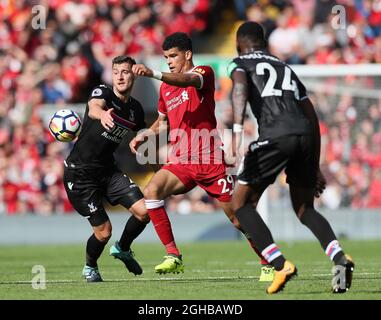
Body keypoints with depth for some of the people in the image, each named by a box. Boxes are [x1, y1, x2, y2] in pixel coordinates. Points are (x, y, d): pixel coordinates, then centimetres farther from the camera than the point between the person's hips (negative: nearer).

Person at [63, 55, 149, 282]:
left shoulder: (135, 109, 5)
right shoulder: (103, 92, -13)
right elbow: (93, 107, -40)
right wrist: (102, 114, -62)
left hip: (108, 170, 6)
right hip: (80, 173, -6)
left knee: (144, 211, -12)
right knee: (104, 231, -9)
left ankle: (122, 248, 19)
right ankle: (90, 267, 23)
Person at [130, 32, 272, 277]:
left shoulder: (204, 73, -4)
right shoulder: (166, 87, 15)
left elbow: (188, 80, -29)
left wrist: (153, 74, -45)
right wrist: (144, 135, 8)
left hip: (211, 160, -5)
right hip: (181, 163, 5)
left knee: (237, 218, -1)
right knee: (151, 192, -22)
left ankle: (269, 262, 19)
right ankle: (174, 257, -19)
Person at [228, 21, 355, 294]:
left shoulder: (241, 63, 16)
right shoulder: (285, 68, 32)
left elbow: (240, 87, -10)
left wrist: (237, 129, -24)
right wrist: (315, 167, 34)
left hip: (275, 135, -6)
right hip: (306, 135, 6)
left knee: (242, 204, 8)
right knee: (305, 209, 19)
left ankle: (280, 265, -7)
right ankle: (339, 257, -7)